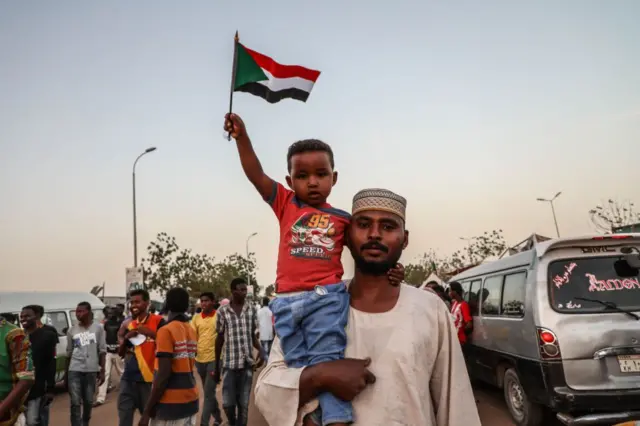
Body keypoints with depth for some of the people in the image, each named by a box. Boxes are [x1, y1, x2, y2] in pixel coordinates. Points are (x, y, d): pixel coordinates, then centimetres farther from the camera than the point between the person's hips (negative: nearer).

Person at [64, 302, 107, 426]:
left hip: (91, 370, 0)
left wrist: (102, 371, -2)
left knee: (88, 401, 11)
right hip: (74, 370, 0)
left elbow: (102, 351, 2)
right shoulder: (71, 330, 5)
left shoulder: (98, 328, 0)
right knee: (75, 403, -5)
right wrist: (65, 374, 12)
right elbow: (69, 353, 11)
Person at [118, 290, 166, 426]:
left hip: (149, 379, -5)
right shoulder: (129, 325, 13)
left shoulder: (158, 321, -7)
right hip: (128, 379, 5)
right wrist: (126, 338, -3)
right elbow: (121, 353, 17)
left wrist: (150, 333, -23)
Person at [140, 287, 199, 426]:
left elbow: (163, 375, -16)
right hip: (190, 401, 7)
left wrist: (147, 410, -12)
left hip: (170, 403, -7)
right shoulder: (191, 331, 10)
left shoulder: (166, 331, -12)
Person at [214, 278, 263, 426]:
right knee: (228, 403, 2)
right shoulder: (222, 311, -2)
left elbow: (253, 336, 9)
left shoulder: (251, 310, 2)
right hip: (229, 363, -1)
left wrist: (260, 351, -12)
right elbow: (219, 339, 4)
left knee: (243, 404, 6)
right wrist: (216, 367, 6)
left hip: (247, 363, 1)